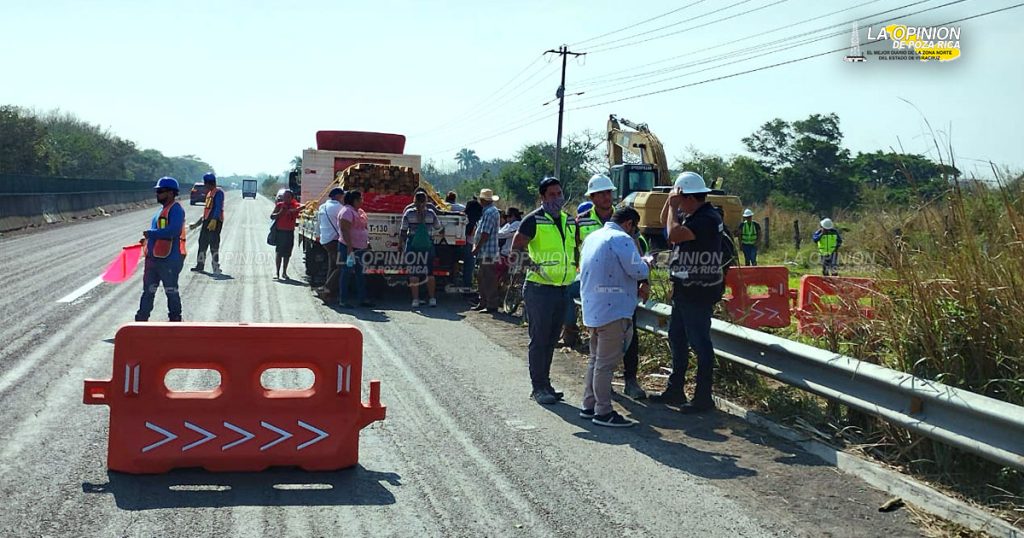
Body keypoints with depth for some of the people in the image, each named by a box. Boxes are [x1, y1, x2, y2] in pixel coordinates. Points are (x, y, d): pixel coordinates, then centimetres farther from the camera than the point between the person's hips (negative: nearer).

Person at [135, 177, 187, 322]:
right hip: (154, 258, 10)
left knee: (171, 291, 4)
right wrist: (148, 238, 10)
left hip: (170, 259, -10)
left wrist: (151, 233, -20)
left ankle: (175, 318, 17)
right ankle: (142, 319, 19)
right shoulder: (163, 210, 17)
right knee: (148, 291, 13)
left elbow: (174, 230, -28)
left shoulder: (176, 209, -14)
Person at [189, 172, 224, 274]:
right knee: (202, 243, 12)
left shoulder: (218, 192, -10)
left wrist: (214, 220, -29)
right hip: (207, 221, 10)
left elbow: (218, 208, -19)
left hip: (214, 222, -10)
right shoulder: (209, 193, 19)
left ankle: (216, 268, -5)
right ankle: (200, 266, 21)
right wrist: (200, 221, 27)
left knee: (214, 245, -8)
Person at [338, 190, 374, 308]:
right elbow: (345, 231, -21)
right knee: (346, 273, -2)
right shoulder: (347, 211, -15)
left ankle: (362, 299, 17)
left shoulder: (360, 211, 14)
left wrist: (367, 242, 17)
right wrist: (350, 249, -24)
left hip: (360, 248, 9)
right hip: (348, 248, -9)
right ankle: (343, 300, 2)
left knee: (360, 274, 12)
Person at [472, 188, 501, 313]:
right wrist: (476, 246, 19)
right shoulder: (487, 211, 17)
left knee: (489, 279, -7)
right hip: (485, 252, 11)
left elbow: (485, 233, -20)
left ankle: (492, 305, -3)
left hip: (487, 252, -11)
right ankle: (484, 303, 23)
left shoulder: (490, 212, -16)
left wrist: (477, 248, -16)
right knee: (481, 277, 16)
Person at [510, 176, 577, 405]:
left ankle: (545, 383, 22)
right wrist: (530, 263, -25)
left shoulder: (569, 221, 13)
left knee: (551, 340, 13)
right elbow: (516, 247, -14)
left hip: (562, 289, 7)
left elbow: (577, 247, 28)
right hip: (540, 289, -7)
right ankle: (538, 387, 4)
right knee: (539, 340, -3)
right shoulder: (534, 220, -8)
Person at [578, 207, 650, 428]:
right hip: (613, 310, -9)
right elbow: (637, 271, -18)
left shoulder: (591, 237, 15)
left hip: (592, 309, 9)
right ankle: (603, 412, -1)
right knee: (606, 363, -5)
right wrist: (648, 265, 3)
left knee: (596, 359, 18)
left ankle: (589, 405, 23)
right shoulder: (621, 239, -14)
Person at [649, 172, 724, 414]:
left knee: (700, 343, -4)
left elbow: (674, 234, -28)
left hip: (698, 292, -11)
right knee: (676, 338, 17)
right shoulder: (691, 215, 11)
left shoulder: (707, 219, -19)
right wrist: (671, 200, 7)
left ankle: (703, 398, 3)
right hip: (684, 289, 11)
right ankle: (675, 390, 28)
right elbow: (665, 220, 26)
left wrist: (674, 205, -15)